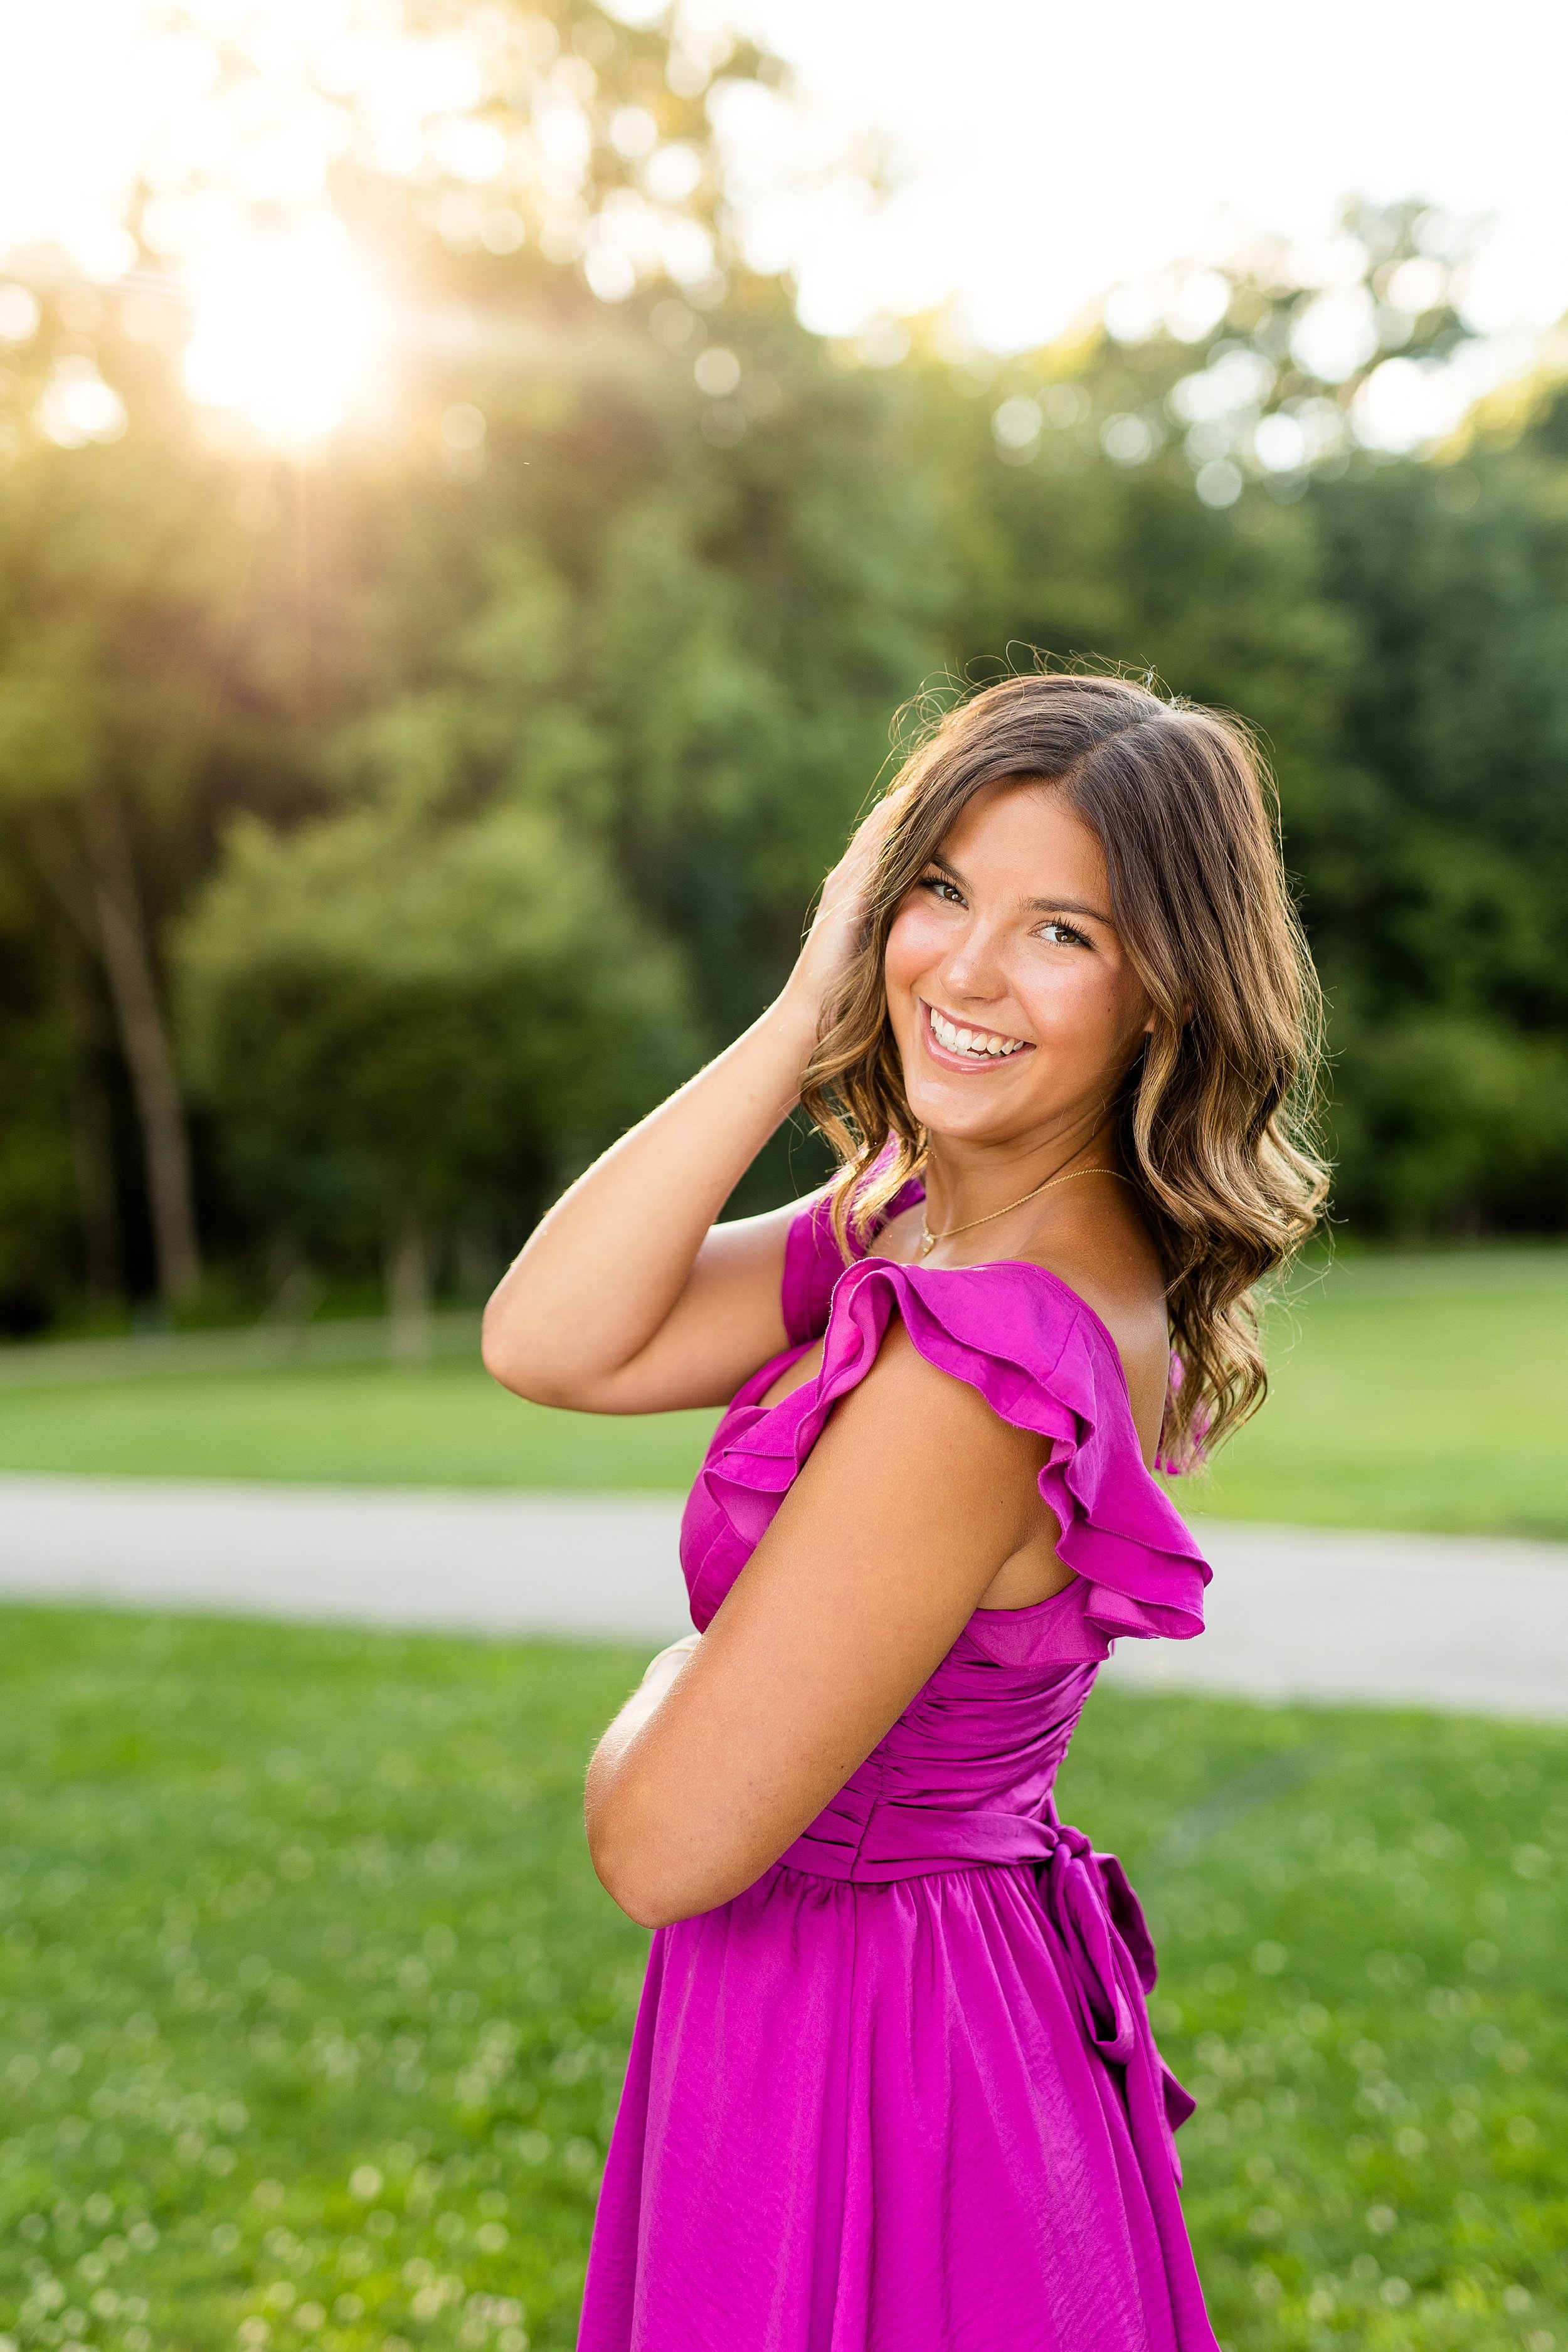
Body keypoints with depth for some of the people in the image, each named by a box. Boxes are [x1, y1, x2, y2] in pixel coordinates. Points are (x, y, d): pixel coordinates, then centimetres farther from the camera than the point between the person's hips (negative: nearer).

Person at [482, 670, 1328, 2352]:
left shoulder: (984, 1362, -31)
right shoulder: (926, 1217, -3)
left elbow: (660, 1847, -26)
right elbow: (546, 1344, -12)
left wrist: (687, 1668, -3)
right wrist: (803, 1013, -14)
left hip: (858, 2063, -8)